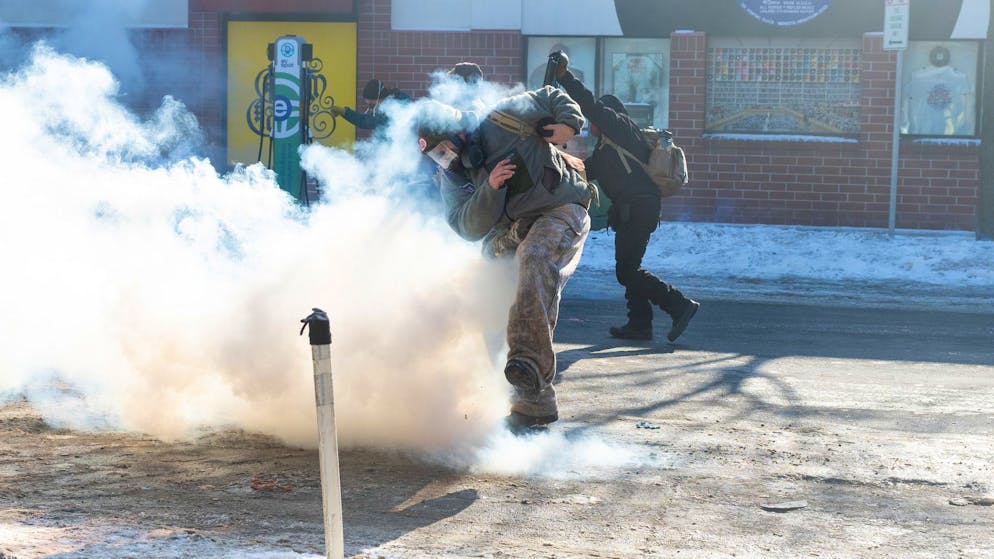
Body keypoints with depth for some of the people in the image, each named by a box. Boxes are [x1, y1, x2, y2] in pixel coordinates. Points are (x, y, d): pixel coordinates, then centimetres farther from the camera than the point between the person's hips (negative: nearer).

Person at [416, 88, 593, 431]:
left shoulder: (503, 121, -5)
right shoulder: (452, 182, 5)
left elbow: (552, 97, 10)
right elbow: (469, 228, -12)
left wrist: (569, 123, -7)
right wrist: (490, 188, -24)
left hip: (561, 210, -7)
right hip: (516, 239, 7)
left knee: (534, 260, -37)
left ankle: (531, 361, -52)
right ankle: (534, 403, 13)